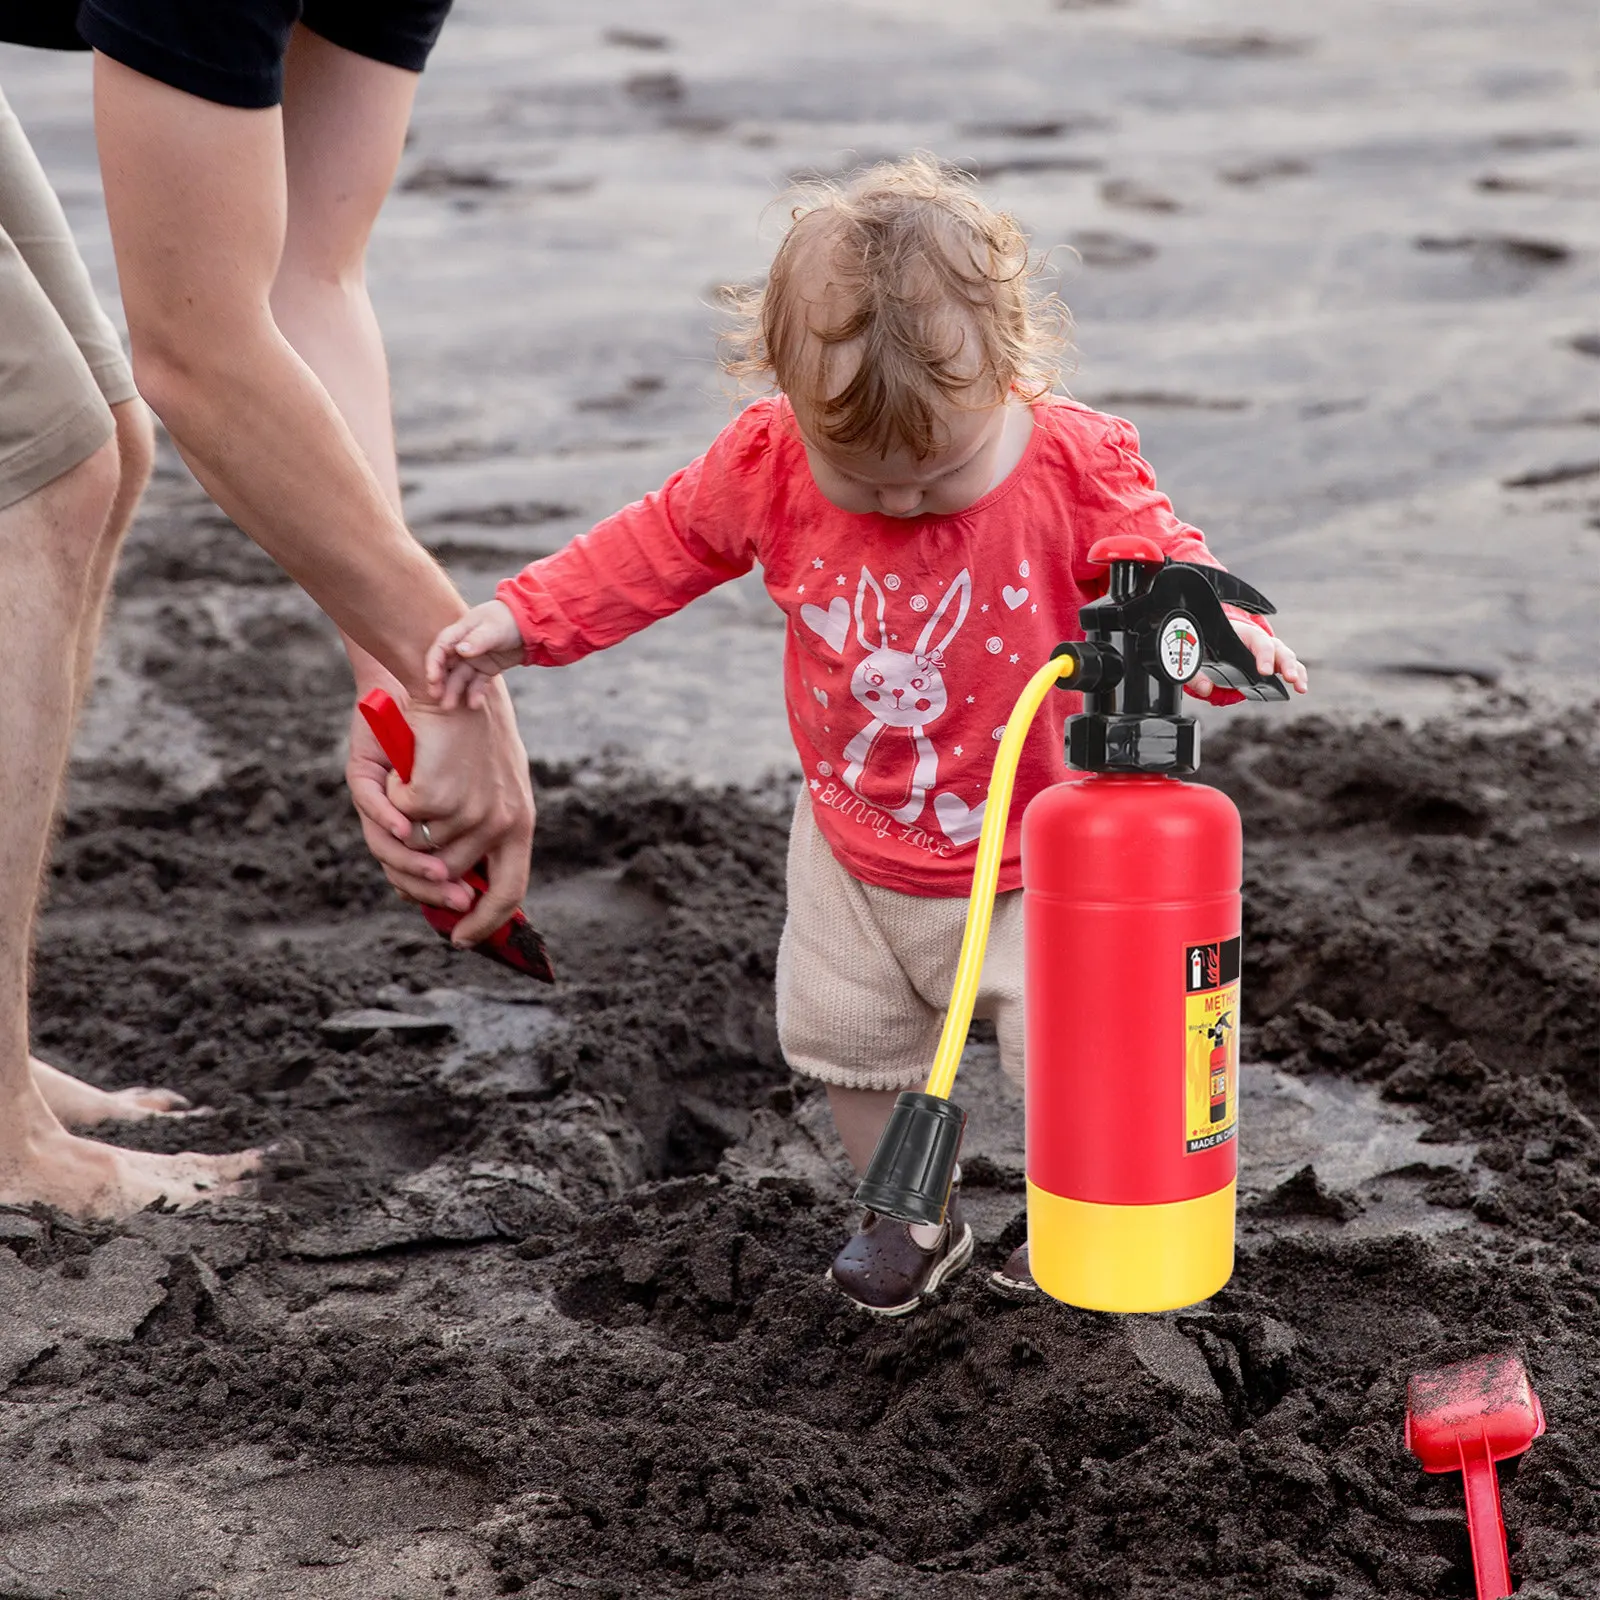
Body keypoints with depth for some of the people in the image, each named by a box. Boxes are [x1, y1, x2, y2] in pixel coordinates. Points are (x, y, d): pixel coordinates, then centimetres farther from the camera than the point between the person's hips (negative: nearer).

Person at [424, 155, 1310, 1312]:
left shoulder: (1076, 468, -23)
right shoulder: (770, 466, -17)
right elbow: (659, 546, -2)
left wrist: (1226, 632, -32)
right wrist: (523, 620, -5)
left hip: (1030, 854, -3)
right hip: (854, 852, 3)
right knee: (844, 1037, 16)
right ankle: (916, 1217, 42)